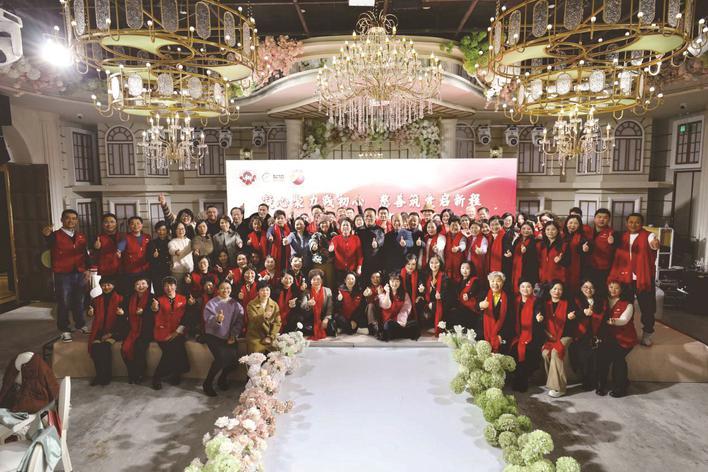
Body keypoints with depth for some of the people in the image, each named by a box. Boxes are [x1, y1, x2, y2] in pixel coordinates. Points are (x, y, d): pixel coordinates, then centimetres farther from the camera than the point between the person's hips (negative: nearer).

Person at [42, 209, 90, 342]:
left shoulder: (82, 236, 10)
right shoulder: (55, 235, -4)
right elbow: (47, 248, -25)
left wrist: (87, 269, 8)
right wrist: (47, 236, -45)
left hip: (80, 274, 4)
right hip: (62, 275, -4)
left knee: (79, 302, 14)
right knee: (64, 303, 2)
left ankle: (81, 324, 27)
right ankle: (64, 330, 10)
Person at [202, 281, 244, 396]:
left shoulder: (235, 304, 9)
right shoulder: (211, 303, 0)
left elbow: (239, 321, 1)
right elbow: (208, 320, -13)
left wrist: (233, 335, -10)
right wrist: (217, 320, -34)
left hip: (229, 337, 4)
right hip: (214, 336, -3)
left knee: (234, 356, -15)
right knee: (222, 357, -24)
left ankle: (223, 378, 14)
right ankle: (207, 383, -2)